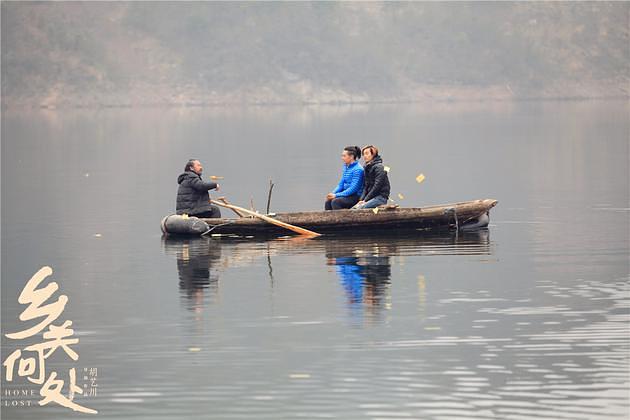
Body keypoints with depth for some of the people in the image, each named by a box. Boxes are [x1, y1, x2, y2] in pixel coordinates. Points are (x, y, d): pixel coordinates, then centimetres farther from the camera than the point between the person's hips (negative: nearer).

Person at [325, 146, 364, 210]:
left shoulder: (357, 169, -15)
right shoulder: (346, 167, 13)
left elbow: (353, 188, -20)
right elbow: (341, 184, 17)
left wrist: (336, 195, -20)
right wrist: (333, 193, -2)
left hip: (356, 197, -9)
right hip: (347, 195, 9)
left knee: (335, 201, -26)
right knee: (328, 202, -8)